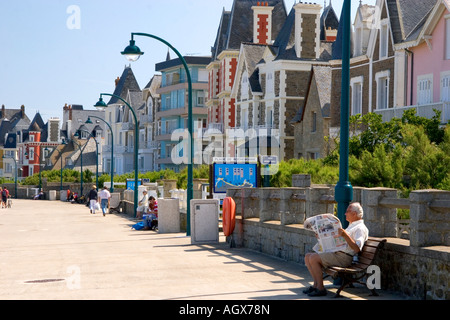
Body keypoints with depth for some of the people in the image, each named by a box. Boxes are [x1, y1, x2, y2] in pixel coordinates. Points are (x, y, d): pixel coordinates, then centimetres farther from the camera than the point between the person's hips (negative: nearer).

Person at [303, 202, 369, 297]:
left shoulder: (360, 228, -7)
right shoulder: (352, 225, 26)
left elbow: (357, 248, -22)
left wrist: (345, 235, -28)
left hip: (344, 257, -10)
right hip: (335, 253, 10)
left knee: (313, 258, -24)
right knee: (308, 257, 0)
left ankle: (320, 288, -17)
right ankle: (316, 284, -1)